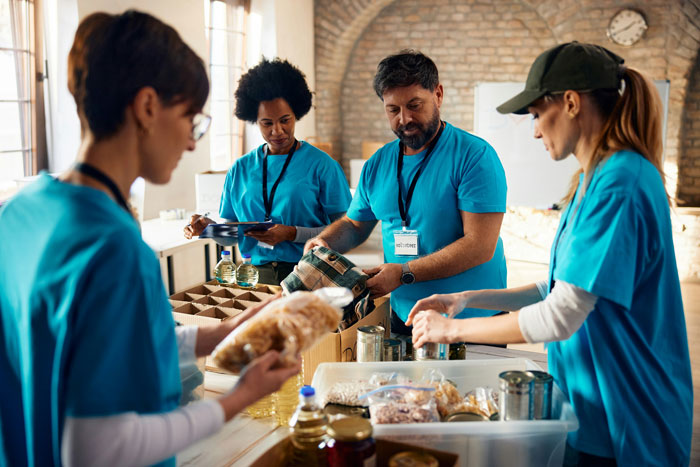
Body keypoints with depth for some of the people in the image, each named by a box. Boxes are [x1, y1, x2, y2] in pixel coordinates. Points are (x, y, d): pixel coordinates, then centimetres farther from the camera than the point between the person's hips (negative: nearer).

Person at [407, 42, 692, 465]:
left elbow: (561, 317, -25)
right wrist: (467, 298, 7)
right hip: (591, 404, 8)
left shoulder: (620, 183, -22)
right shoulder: (593, 178, 9)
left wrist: (454, 328, -15)